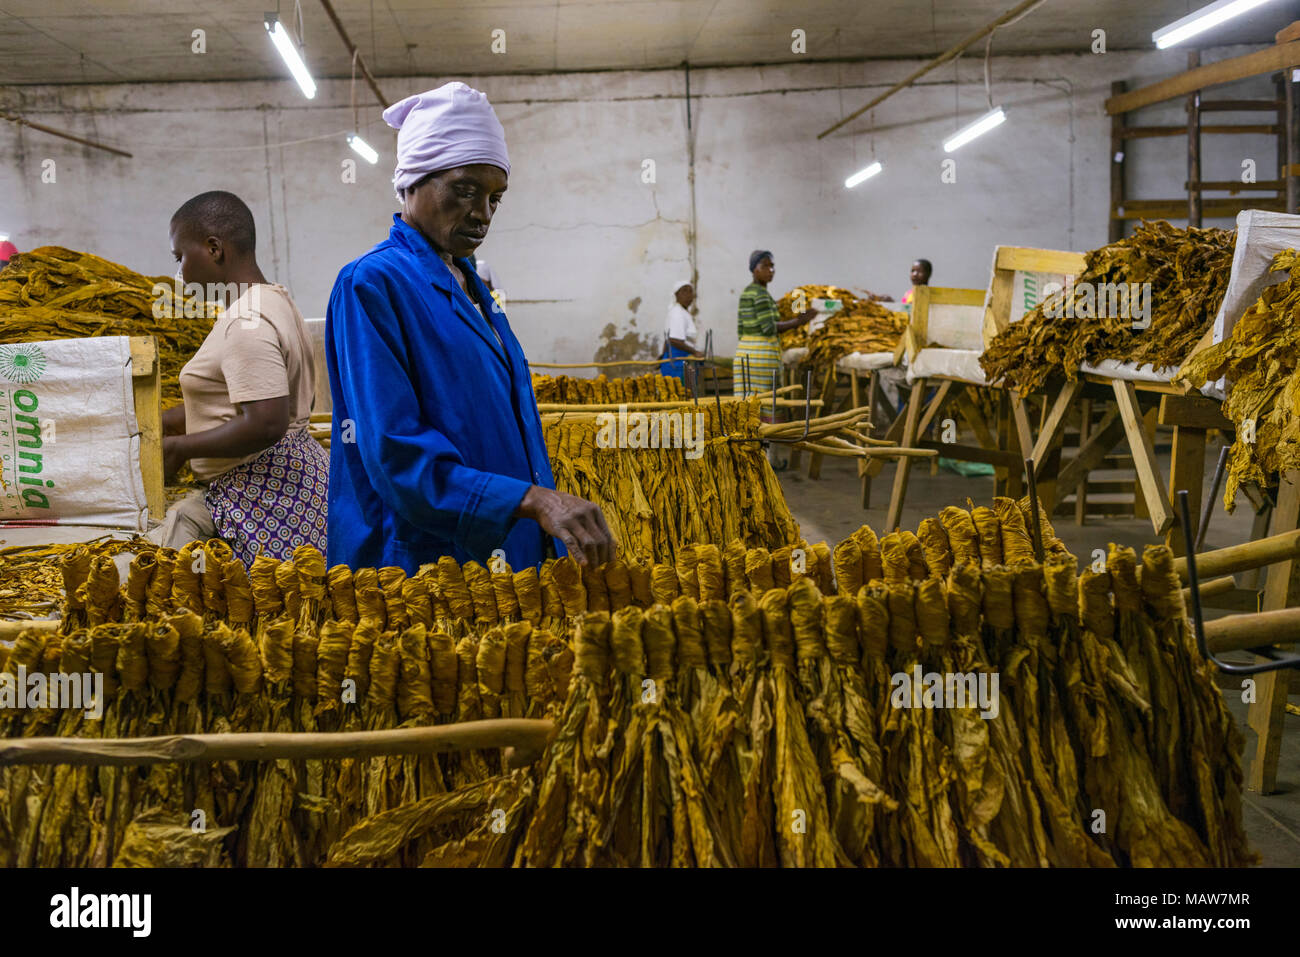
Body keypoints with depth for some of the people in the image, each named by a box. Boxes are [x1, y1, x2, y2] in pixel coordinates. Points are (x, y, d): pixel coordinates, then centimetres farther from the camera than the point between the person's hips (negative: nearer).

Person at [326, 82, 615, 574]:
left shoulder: (470, 285, 13)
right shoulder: (370, 285, -14)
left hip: (508, 558, 8)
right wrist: (532, 499, -32)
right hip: (422, 566, -8)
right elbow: (396, 454, -24)